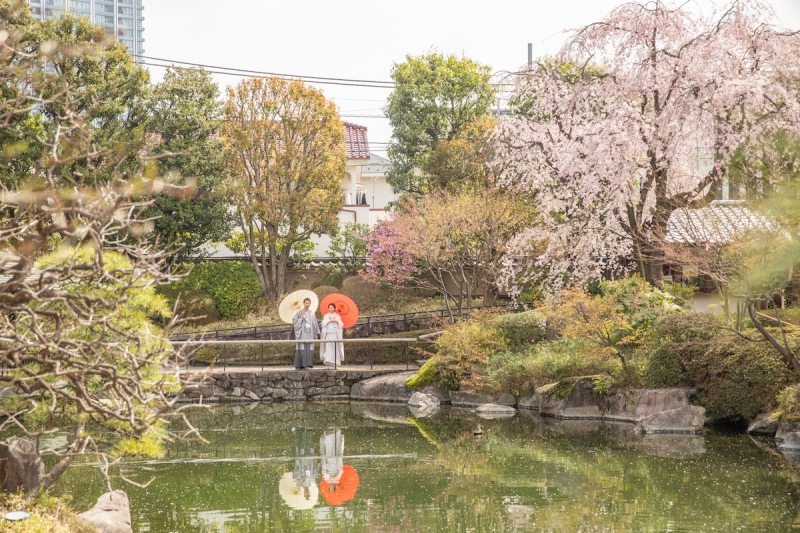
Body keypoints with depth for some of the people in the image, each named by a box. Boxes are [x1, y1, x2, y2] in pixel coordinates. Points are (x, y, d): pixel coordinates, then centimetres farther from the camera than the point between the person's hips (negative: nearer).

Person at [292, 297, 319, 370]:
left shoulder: (312, 313, 13)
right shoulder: (299, 313, 5)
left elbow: (315, 324, 12)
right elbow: (294, 321, 1)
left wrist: (316, 334, 5)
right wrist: (301, 319, -14)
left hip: (310, 334, 3)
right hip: (301, 333, -3)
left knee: (309, 349, -2)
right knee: (301, 349, -8)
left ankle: (308, 364, -1)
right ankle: (299, 365, -8)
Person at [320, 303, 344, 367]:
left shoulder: (337, 316, 12)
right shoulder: (326, 316, 15)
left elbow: (341, 325, 5)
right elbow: (324, 323, 2)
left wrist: (336, 321, -12)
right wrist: (330, 321, -10)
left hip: (335, 333, 0)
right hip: (328, 333, 0)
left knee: (335, 347, -6)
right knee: (328, 347, -10)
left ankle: (335, 363, 0)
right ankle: (329, 362, -14)